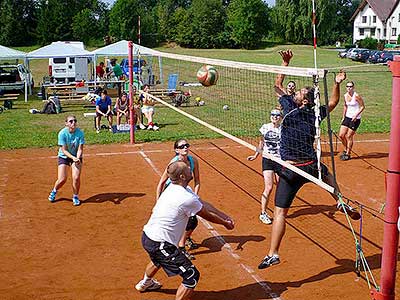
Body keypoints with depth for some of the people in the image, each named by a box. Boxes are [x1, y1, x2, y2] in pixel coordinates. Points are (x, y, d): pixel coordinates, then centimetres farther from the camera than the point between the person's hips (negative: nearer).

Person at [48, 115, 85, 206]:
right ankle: (54, 191, 25)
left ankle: (75, 196, 10)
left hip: (76, 156, 1)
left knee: (76, 178, -16)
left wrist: (77, 158, -33)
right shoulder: (62, 133, -21)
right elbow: (64, 150, -19)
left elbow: (80, 149, -14)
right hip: (64, 156, -1)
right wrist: (73, 157, -33)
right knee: (62, 180, -10)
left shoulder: (80, 133, -17)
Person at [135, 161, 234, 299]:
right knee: (192, 276, -8)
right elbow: (207, 215, -9)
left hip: (147, 236, 10)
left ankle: (145, 283, 70)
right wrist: (225, 224, 9)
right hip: (159, 244, -10)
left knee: (158, 259, 41)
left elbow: (203, 203, 9)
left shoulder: (174, 188, 3)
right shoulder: (187, 198, -26)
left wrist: (224, 216, 11)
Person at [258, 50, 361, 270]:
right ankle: (343, 203, 33)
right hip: (311, 167, 4)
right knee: (326, 173, 40)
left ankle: (273, 254, -4)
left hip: (290, 170, -4)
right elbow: (333, 102, 21)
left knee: (280, 212, -2)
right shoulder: (314, 114, 2)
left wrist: (286, 62, 13)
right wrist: (337, 84, 11)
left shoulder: (289, 107, -5)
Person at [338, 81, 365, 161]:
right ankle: (346, 150, 25)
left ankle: (348, 154, 13)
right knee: (341, 135, 2)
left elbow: (362, 106, -10)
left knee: (349, 136, -2)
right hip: (347, 117, 6)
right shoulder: (345, 96, 5)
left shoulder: (356, 96, -15)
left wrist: (356, 115, -20)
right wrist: (343, 117, 17)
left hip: (355, 119, -6)